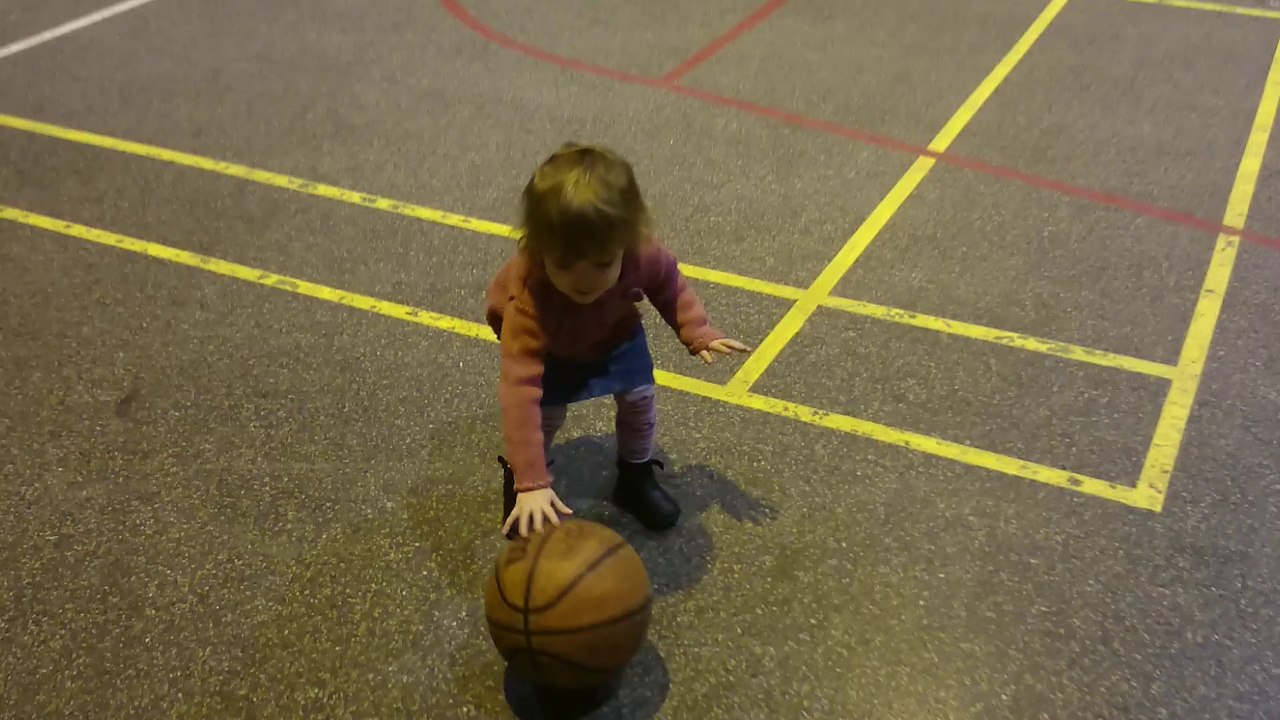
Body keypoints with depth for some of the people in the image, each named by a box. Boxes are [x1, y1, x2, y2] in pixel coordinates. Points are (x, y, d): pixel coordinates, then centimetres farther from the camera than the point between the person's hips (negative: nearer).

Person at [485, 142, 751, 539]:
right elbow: (520, 389, -52)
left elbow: (669, 284, -11)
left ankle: (636, 477, 30)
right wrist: (530, 481, -55)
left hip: (613, 329, 3)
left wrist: (698, 334, -21)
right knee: (545, 411, -14)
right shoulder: (528, 299, -49)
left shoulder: (642, 255, -39)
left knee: (639, 396, 2)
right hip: (548, 344, -3)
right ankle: (516, 483, 18)